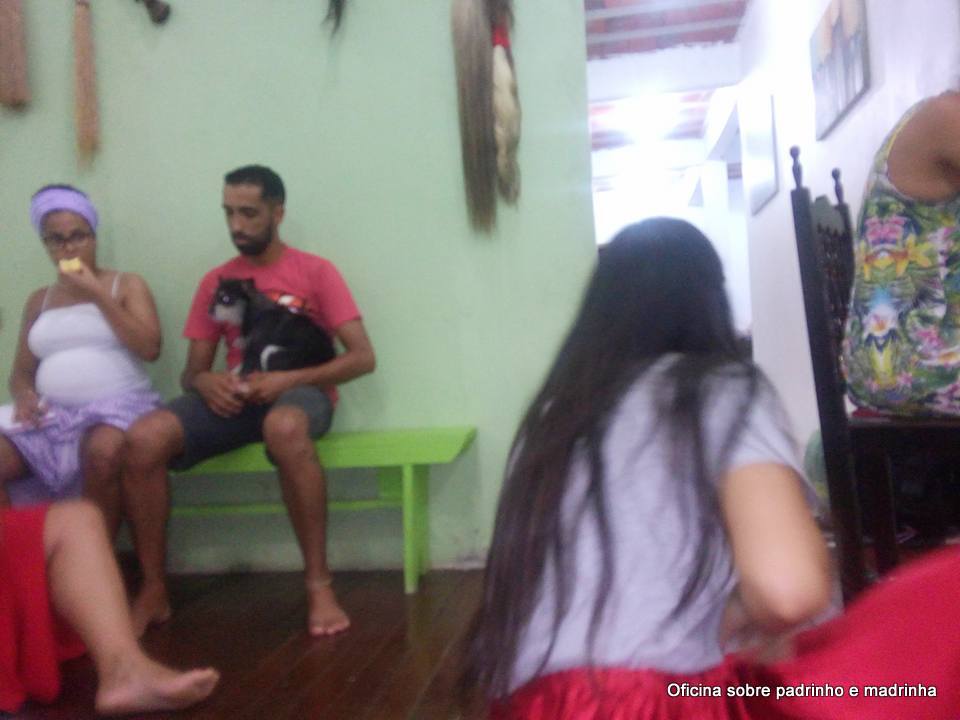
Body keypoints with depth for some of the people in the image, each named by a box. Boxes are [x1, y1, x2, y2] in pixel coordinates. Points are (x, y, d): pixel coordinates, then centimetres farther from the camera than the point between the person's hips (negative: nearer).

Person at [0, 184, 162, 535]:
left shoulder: (126, 284, 8)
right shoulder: (38, 300, 19)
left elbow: (149, 348, -6)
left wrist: (98, 294, -8)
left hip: (118, 405, -4)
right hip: (51, 412, 4)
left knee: (103, 452, -37)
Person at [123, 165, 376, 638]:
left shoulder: (315, 271, 2)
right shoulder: (215, 281, 13)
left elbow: (363, 358, -6)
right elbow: (191, 371, 12)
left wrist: (288, 378, -18)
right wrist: (205, 382, -14)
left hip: (298, 391, -4)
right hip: (234, 396, 4)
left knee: (284, 428, -42)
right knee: (143, 440, -23)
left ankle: (318, 584, -28)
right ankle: (153, 591, -6)